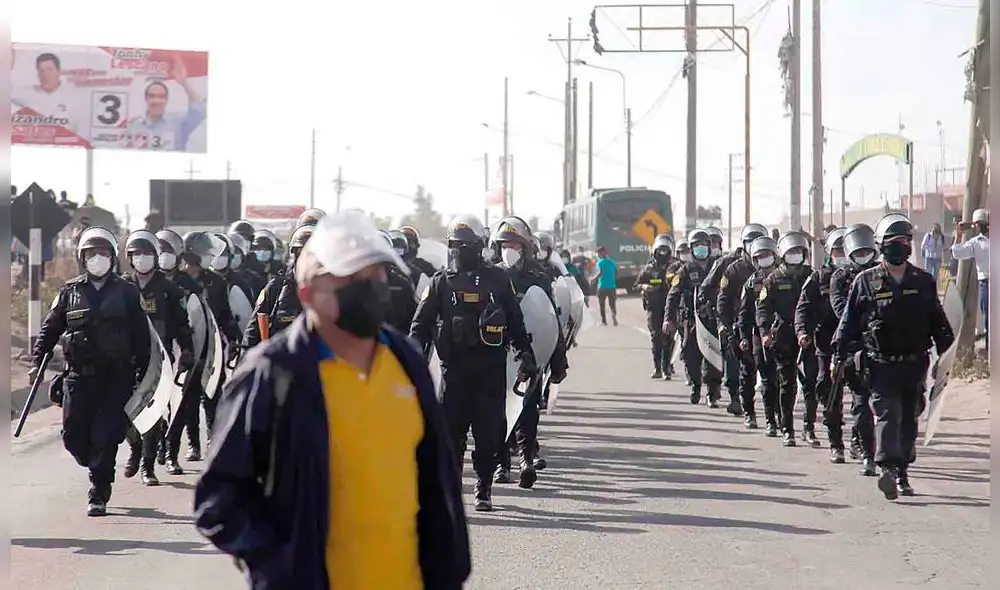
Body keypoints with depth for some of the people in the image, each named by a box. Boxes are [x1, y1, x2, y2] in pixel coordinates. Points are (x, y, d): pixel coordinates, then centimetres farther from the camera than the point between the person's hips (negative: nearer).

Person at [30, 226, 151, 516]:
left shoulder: (127, 292, 4)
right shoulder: (70, 291, 8)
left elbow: (141, 336, 5)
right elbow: (49, 328, 10)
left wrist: (143, 373, 2)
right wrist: (37, 362, -1)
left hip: (116, 376, -2)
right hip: (78, 375, 2)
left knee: (105, 437, -7)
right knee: (73, 436, 1)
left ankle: (98, 495, 1)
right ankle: (100, 472, 29)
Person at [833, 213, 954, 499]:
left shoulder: (923, 282, 7)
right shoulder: (866, 281, 0)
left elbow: (938, 322, 13)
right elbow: (849, 322, 2)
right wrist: (840, 357, -3)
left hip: (915, 363, 3)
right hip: (882, 364, -3)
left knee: (909, 419, 11)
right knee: (887, 414, -17)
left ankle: (902, 473, 23)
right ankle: (888, 468, -30)